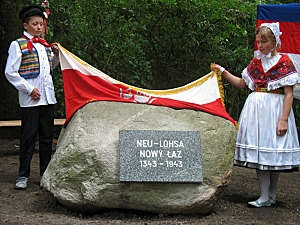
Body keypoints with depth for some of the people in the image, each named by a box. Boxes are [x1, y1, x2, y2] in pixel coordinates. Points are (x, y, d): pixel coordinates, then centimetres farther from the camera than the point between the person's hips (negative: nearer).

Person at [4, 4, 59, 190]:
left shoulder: (45, 45, 13)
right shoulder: (18, 45, -5)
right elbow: (10, 72, -8)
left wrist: (56, 54, 7)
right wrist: (29, 89, -13)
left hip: (48, 97, 6)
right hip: (30, 100, -6)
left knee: (47, 137, 9)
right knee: (29, 136, -3)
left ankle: (45, 174, 17)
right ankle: (23, 175, 6)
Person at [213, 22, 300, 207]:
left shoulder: (284, 62, -3)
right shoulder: (256, 62, 12)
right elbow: (241, 83, 23)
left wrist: (284, 119, -14)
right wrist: (223, 72, 12)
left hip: (275, 109, -5)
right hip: (256, 109, 5)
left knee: (274, 150, 0)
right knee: (259, 151, 0)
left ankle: (271, 195, 11)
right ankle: (265, 196, 5)